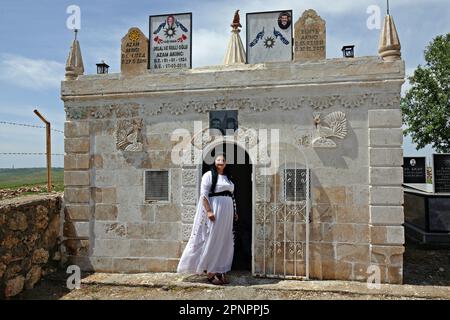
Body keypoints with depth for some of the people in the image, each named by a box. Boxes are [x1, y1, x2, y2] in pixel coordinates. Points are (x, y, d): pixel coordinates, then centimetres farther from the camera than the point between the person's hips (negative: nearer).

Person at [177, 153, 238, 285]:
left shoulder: (228, 177, 18)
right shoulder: (209, 175, -4)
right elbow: (203, 195, -12)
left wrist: (234, 211, 16)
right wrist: (209, 211, -20)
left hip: (227, 212, 7)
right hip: (214, 210, -7)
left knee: (225, 242, 9)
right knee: (213, 240, -2)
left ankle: (220, 271, 19)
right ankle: (210, 272, 8)